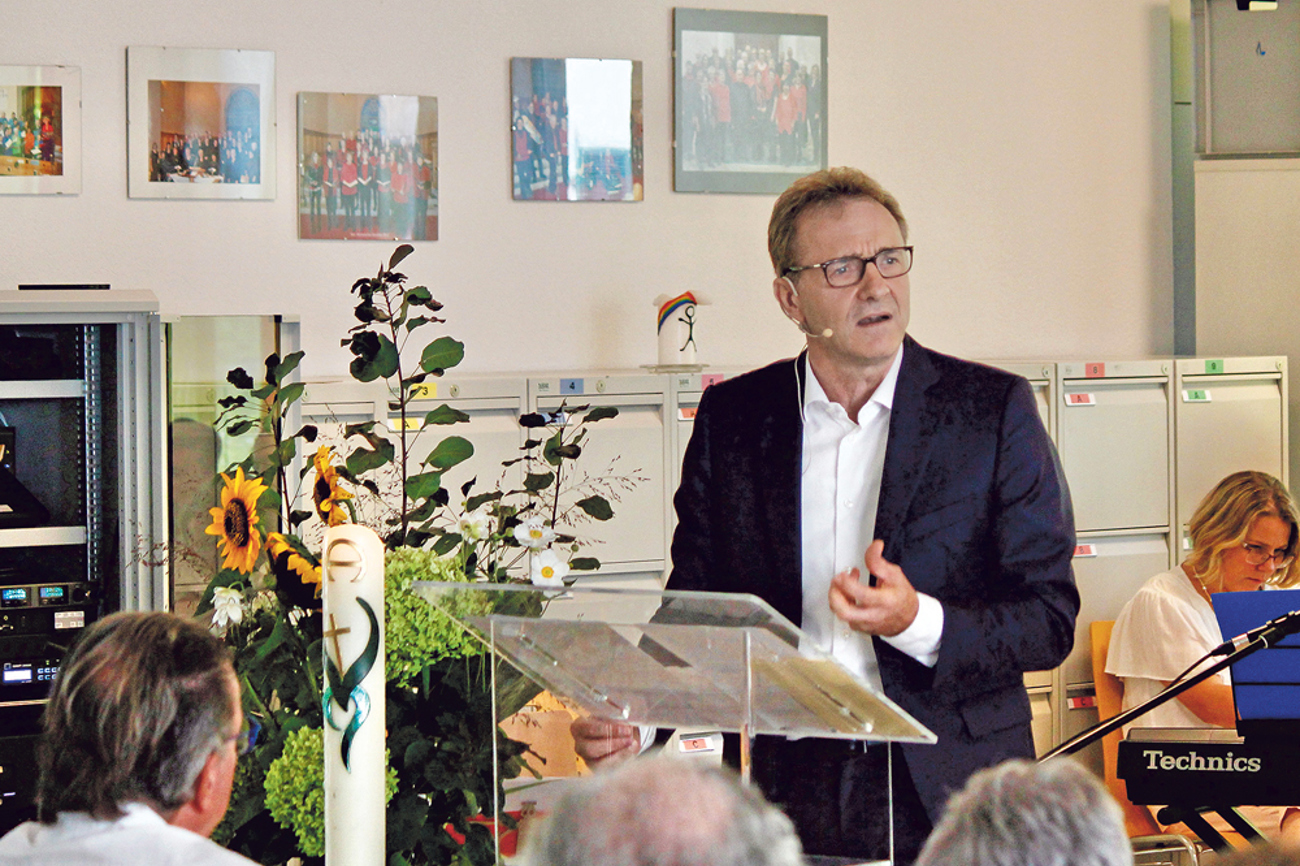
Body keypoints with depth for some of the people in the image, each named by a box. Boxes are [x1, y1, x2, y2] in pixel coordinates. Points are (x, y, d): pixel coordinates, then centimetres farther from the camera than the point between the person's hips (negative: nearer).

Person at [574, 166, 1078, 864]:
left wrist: (919, 623, -19)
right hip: (795, 796, 1)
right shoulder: (731, 419, 8)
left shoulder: (993, 408, 1)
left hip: (950, 801, -1)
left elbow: (1051, 621, -1)